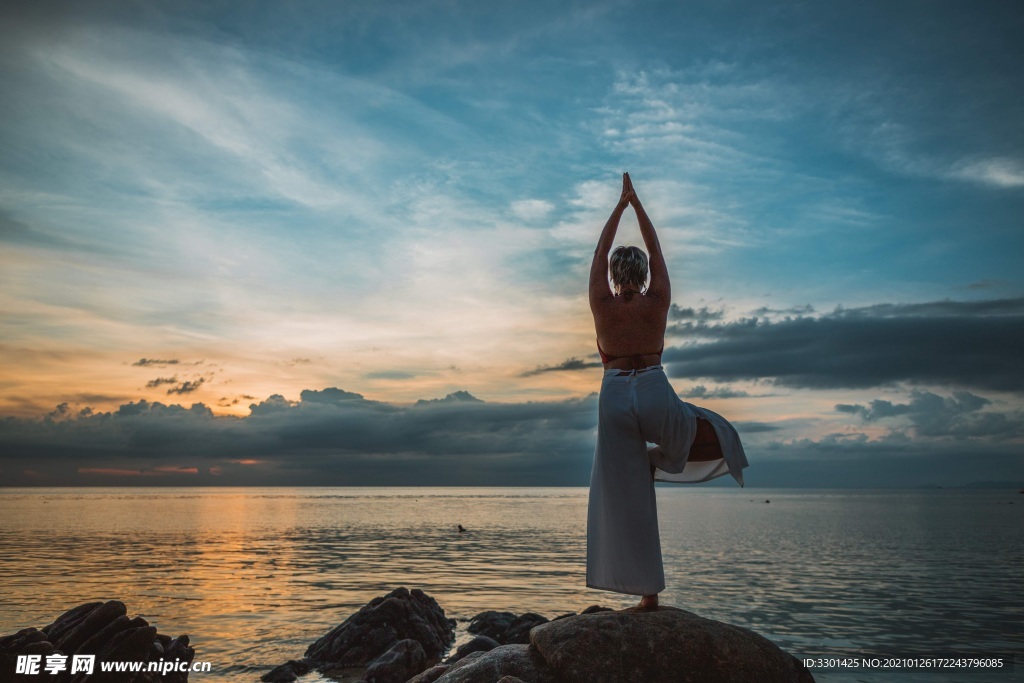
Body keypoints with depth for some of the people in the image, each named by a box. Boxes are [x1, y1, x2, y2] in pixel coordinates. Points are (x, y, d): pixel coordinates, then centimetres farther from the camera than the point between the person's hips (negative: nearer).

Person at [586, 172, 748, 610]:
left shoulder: (602, 305, -1)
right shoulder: (658, 302, 0)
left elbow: (599, 252, 9)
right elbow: (656, 249, 10)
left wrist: (620, 204, 16)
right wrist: (636, 202, 16)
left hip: (615, 399, 1)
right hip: (655, 396, -1)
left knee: (626, 499, 5)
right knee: (714, 430, 29)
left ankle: (648, 593, 6)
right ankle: (660, 456, 7)